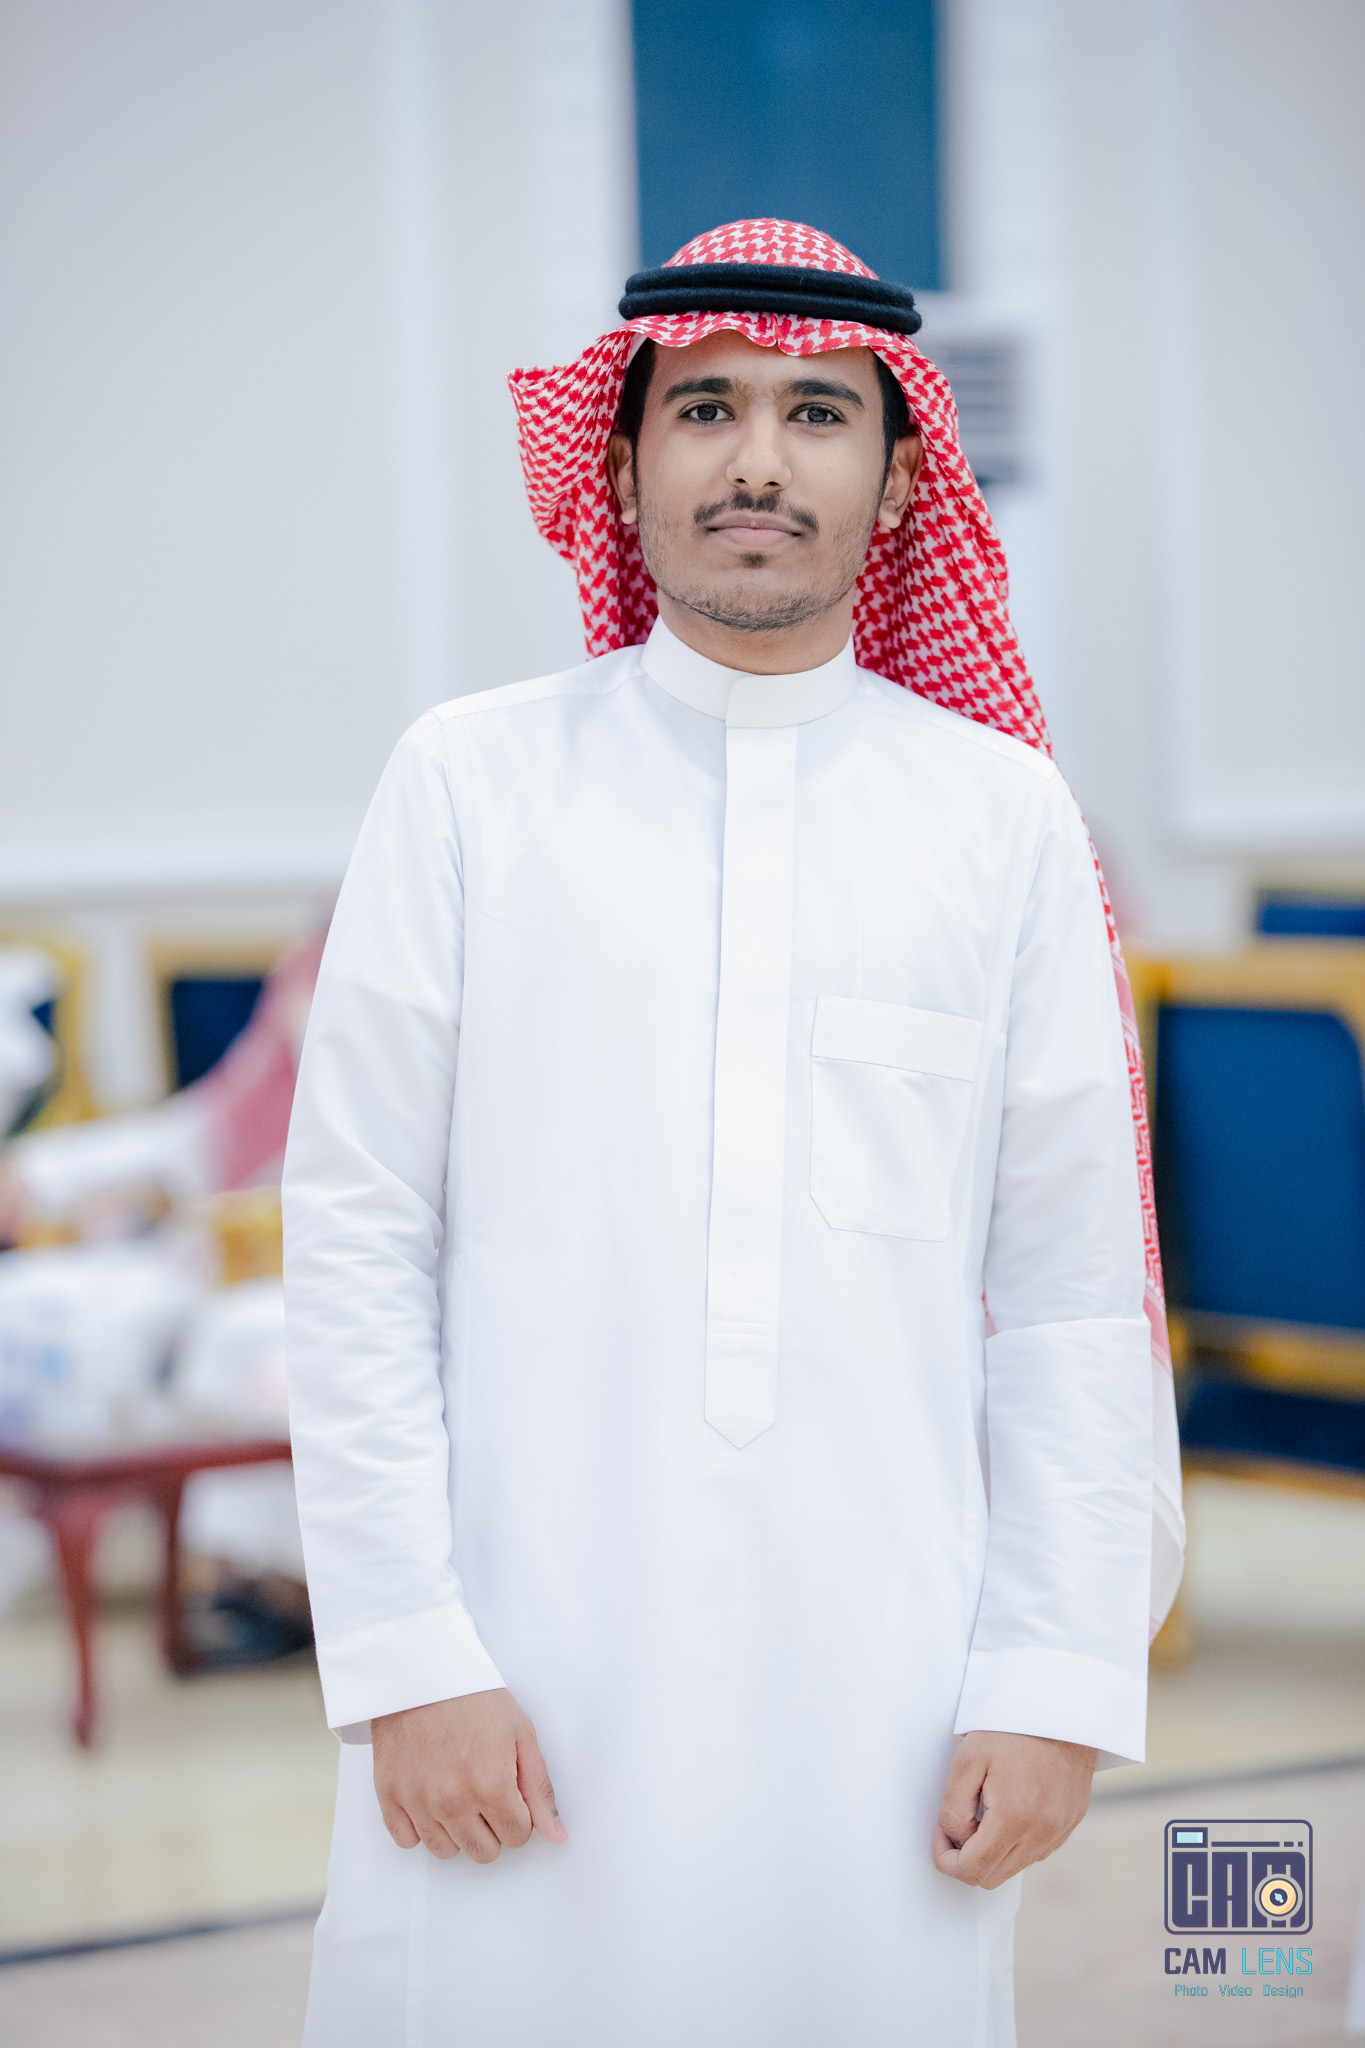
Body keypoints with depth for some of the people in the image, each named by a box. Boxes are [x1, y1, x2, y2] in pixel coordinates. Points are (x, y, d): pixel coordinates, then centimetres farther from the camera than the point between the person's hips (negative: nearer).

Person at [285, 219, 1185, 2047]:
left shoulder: (1005, 817, 6)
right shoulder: (471, 783, 2)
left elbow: (1072, 1296, 5)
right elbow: (357, 1246, 0)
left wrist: (1058, 1684, 0)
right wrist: (406, 1656, -5)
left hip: (878, 1693, 1)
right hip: (519, 1681, -1)